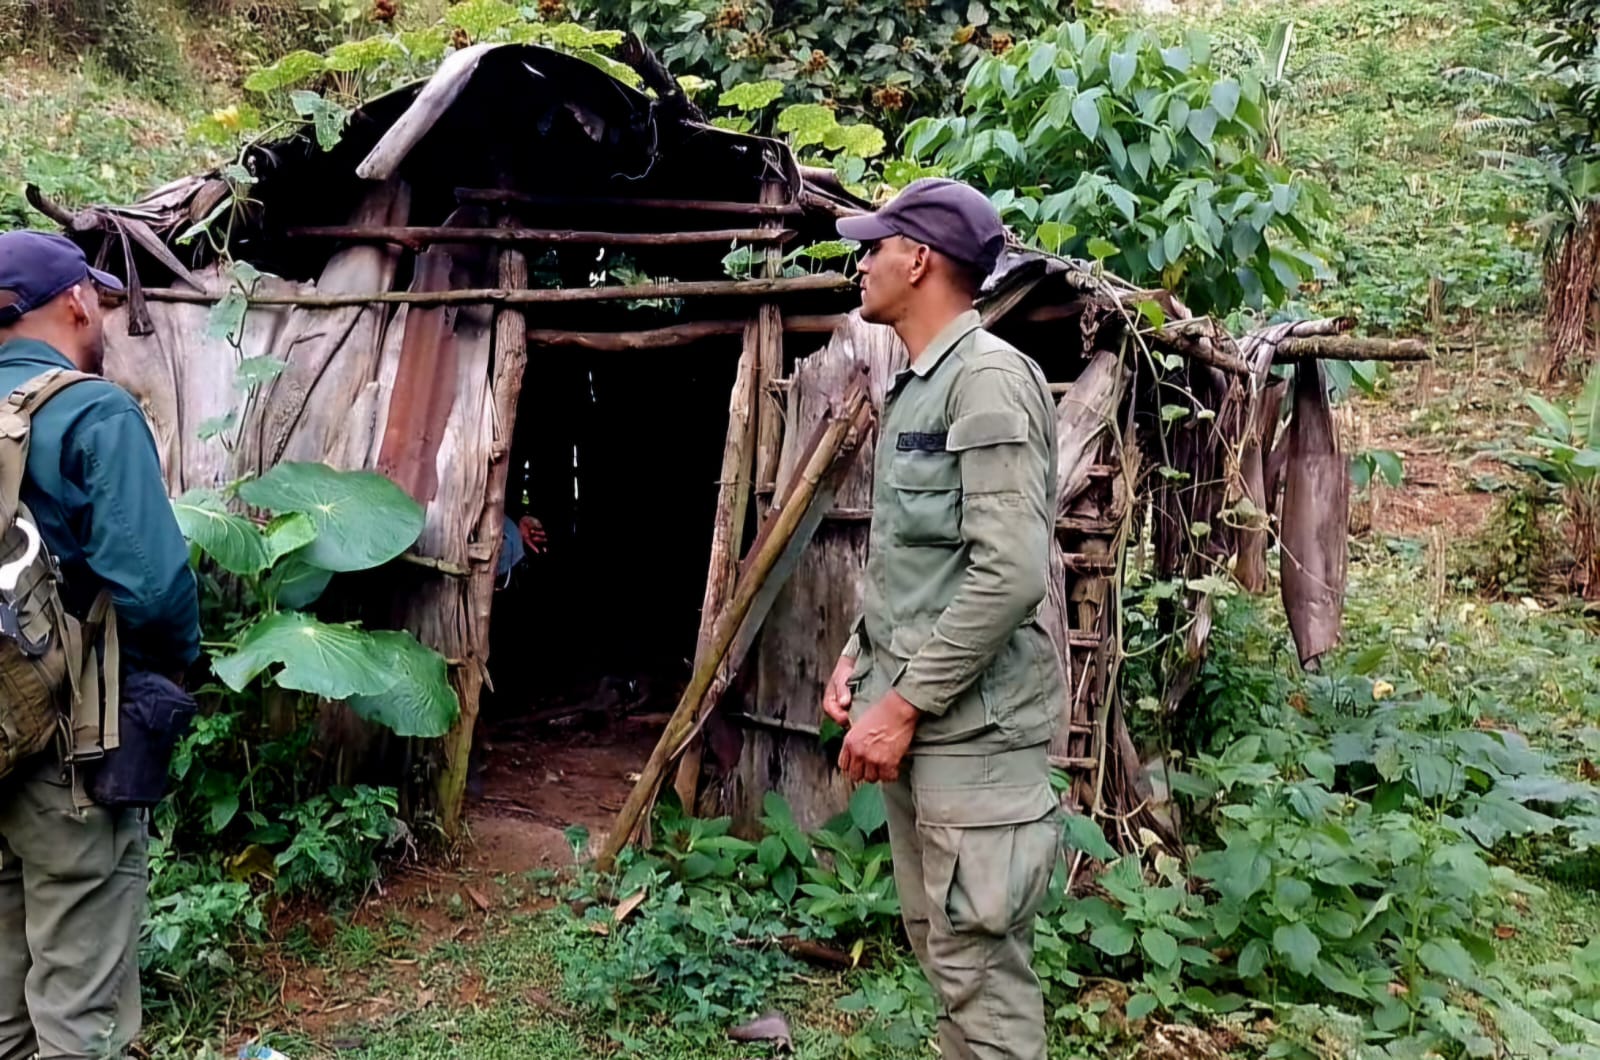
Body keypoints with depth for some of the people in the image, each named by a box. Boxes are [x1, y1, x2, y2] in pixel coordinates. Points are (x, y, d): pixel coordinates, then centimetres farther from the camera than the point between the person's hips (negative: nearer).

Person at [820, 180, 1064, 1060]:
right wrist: (860, 656, 11)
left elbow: (1012, 573, -23)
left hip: (969, 725, -10)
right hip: (912, 715, 10)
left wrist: (905, 705, -20)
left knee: (978, 963, -2)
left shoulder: (987, 376, -14)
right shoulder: (913, 387, 15)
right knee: (938, 946, 18)